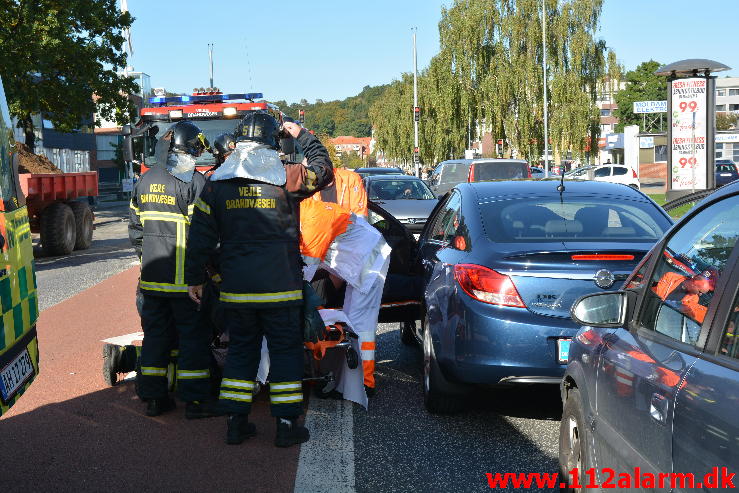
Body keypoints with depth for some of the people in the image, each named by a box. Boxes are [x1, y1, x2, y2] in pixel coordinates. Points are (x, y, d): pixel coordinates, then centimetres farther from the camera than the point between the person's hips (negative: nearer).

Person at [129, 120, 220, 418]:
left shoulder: (146, 181, 10)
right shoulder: (193, 181, -11)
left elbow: (135, 228, 16)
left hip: (152, 276, 6)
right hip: (185, 278, -6)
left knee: (155, 335, 13)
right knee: (193, 337, 3)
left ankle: (154, 399, 18)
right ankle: (195, 401, 6)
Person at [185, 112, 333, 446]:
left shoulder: (217, 183, 2)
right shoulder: (286, 179, -8)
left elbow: (201, 237, 4)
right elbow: (324, 169, 9)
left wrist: (195, 278, 12)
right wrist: (302, 136, 19)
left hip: (235, 289, 3)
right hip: (280, 288, -3)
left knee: (240, 350, 14)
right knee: (285, 351, 7)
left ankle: (236, 423, 16)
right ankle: (286, 426, 8)